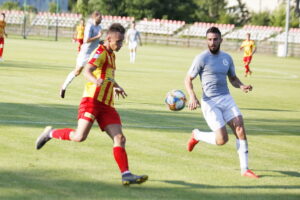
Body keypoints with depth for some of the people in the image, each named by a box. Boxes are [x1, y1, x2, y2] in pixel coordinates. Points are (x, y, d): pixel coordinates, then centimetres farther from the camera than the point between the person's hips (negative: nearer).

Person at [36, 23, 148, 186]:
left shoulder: (111, 55, 22)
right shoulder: (100, 52, -7)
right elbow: (87, 71, -24)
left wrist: (116, 87, 55)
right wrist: (95, 81, -45)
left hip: (106, 105, 8)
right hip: (92, 100, -8)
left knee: (119, 138, -5)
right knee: (80, 136, -19)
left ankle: (126, 175, -11)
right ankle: (50, 133, 7)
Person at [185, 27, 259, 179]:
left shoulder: (227, 58, 10)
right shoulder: (201, 58, -6)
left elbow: (233, 78, 22)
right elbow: (188, 79, -3)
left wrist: (242, 86, 0)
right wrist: (192, 97, -19)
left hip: (226, 99, 5)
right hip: (210, 102, -5)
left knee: (240, 129, -12)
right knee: (222, 139, -11)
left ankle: (244, 169, -5)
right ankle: (196, 135, 20)